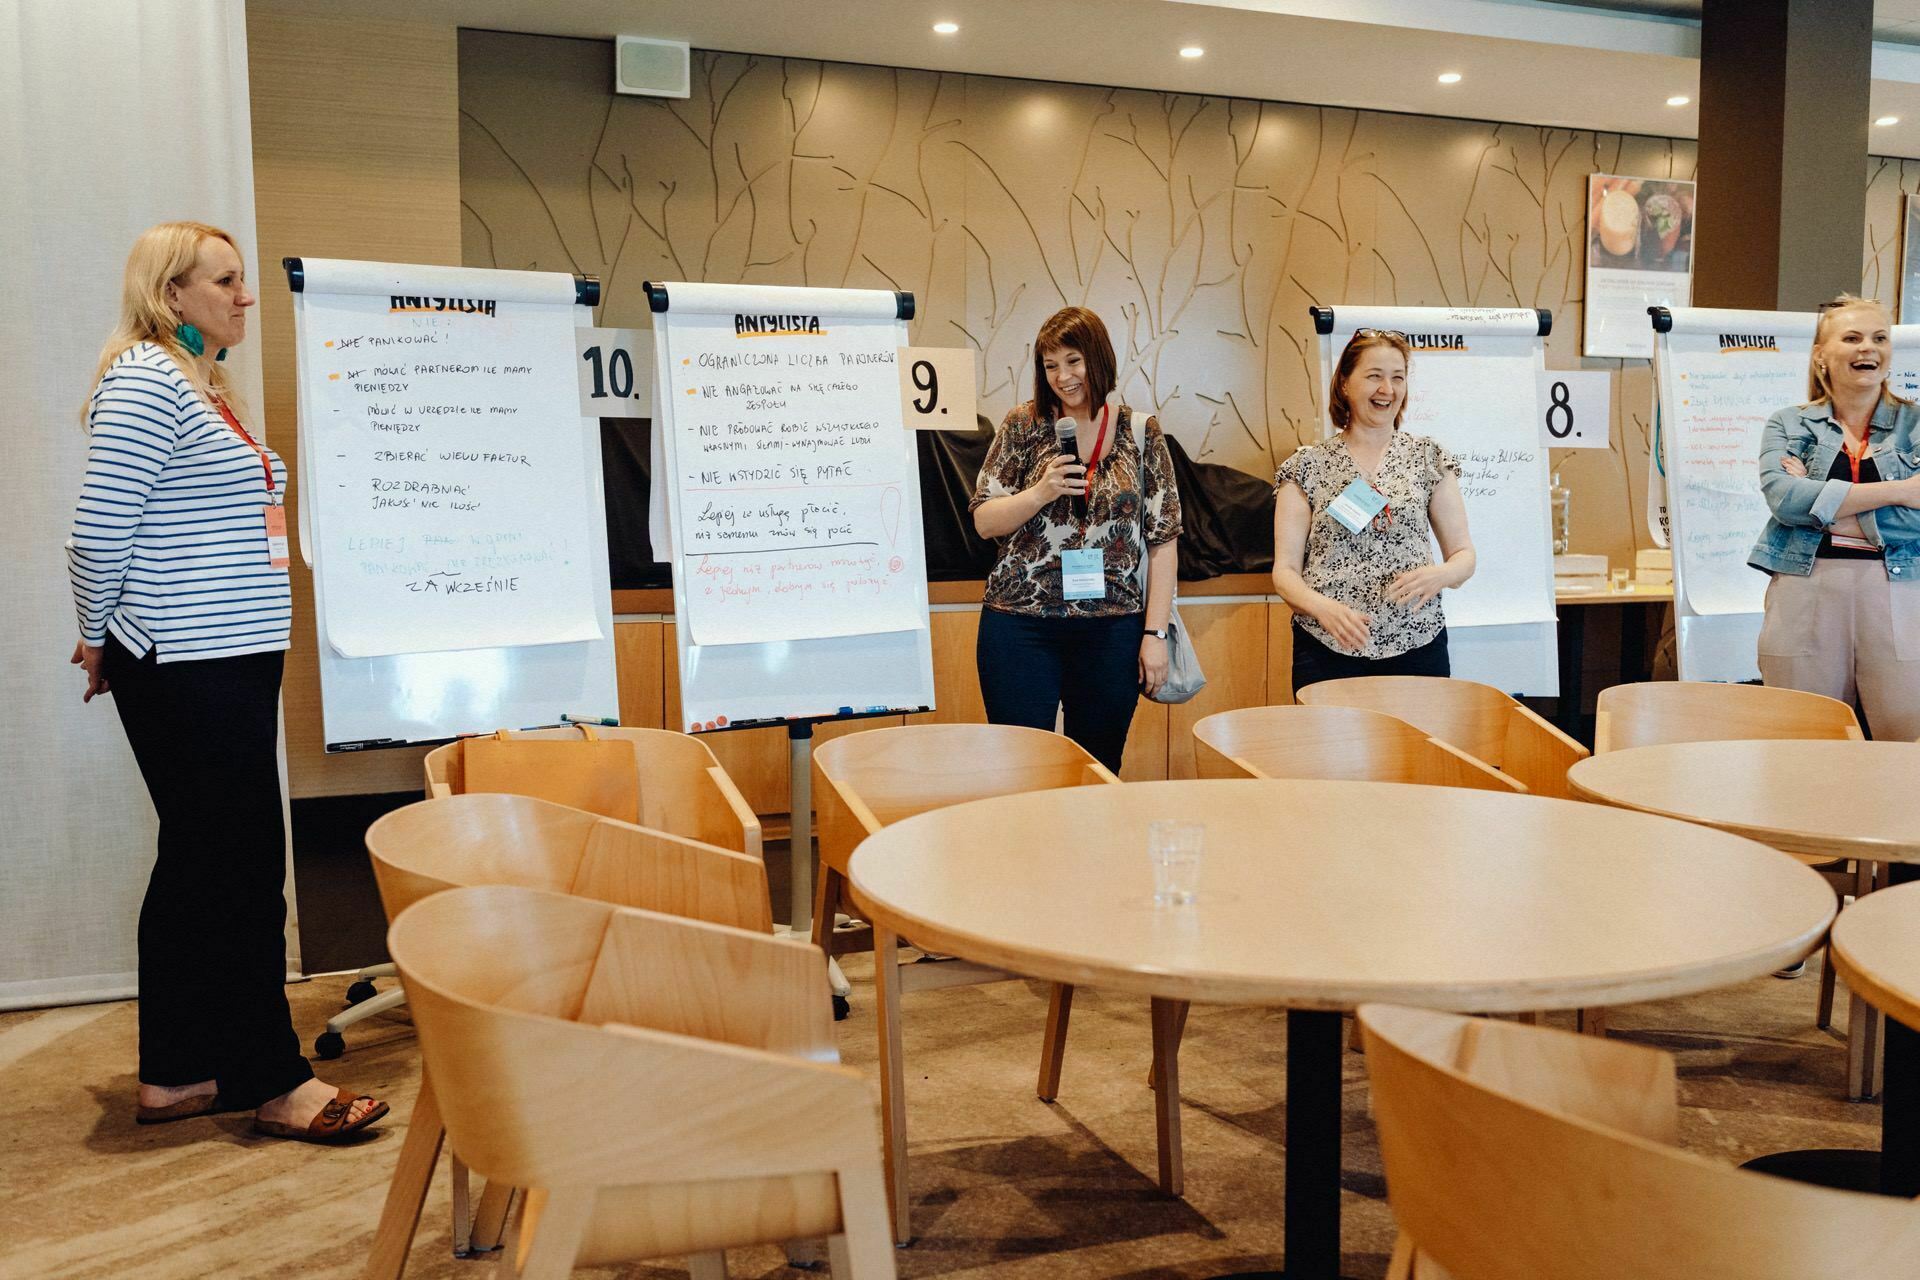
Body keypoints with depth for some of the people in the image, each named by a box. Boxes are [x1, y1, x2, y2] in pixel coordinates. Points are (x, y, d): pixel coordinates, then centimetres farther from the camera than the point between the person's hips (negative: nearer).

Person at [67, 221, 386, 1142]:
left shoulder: (208, 386, 19)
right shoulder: (146, 382, -12)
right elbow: (100, 530, -16)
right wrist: (100, 638, -3)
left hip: (229, 661, 10)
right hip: (186, 669, -10)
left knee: (199, 862, 13)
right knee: (244, 866, -4)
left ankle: (175, 1074, 23)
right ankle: (274, 1081, 6)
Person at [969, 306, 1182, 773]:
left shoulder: (1141, 433, 3)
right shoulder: (1023, 425, 3)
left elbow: (1163, 540, 3)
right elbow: (984, 521, 2)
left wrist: (1155, 633, -2)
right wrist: (1040, 493, -16)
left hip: (1112, 626, 1)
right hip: (1020, 625, 0)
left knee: (1101, 770, 8)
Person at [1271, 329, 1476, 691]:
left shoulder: (1428, 457, 8)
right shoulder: (1308, 465, 3)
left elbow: (1464, 555, 9)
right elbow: (1285, 571, 0)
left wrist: (1440, 575, -14)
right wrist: (1324, 608, -20)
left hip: (1416, 645, 2)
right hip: (1328, 649, -1)